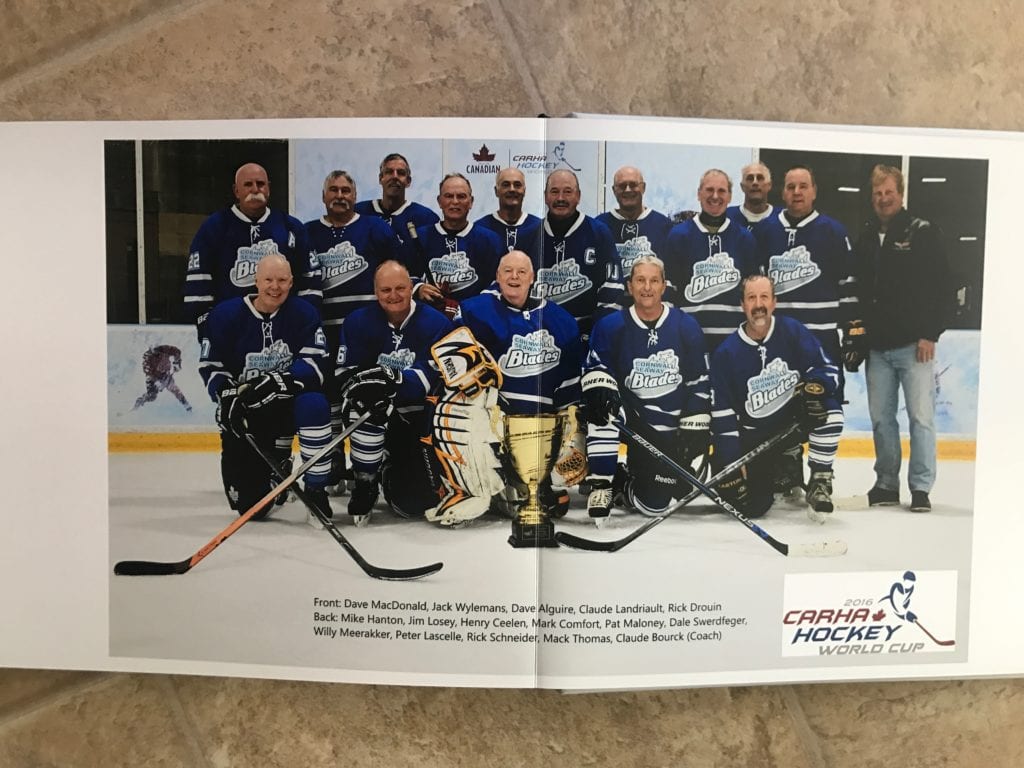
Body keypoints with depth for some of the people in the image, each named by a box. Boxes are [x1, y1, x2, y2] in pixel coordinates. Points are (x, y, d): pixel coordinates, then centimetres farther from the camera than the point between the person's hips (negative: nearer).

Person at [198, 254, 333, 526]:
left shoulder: (303, 313, -7)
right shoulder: (226, 314, -5)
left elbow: (315, 361, -15)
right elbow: (210, 366, -2)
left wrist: (281, 381, -31)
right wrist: (227, 396, -20)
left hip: (290, 401, 0)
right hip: (244, 410, 1)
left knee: (314, 406, -39)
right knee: (251, 506, -5)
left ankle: (316, 491, -21)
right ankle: (278, 464, 33)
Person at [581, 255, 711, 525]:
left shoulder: (686, 326, -4)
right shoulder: (611, 326, -8)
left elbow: (699, 383, -1)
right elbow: (596, 369, -7)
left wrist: (695, 431, -5)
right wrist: (599, 390, -30)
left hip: (673, 430, 1)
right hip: (632, 417, -1)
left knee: (654, 502, -2)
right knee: (602, 410, -35)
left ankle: (632, 482, 34)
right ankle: (601, 485, -21)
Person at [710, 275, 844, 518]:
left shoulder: (792, 331, -8)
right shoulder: (726, 352, -12)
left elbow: (828, 369, -6)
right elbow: (721, 414, -10)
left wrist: (816, 385, -31)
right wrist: (730, 462, -14)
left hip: (793, 420, 0)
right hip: (752, 436, 0)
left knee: (829, 409, -32)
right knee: (752, 507, -10)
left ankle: (819, 480, -15)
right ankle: (780, 466, 25)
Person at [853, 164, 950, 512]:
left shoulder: (923, 233, 0)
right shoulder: (865, 239, 13)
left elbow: (939, 286, -6)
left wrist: (930, 334, -13)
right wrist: (855, 339, 11)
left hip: (914, 344, -4)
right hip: (877, 346, 5)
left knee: (920, 416, -2)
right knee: (881, 418, 8)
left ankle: (920, 487, 8)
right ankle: (886, 484, 19)